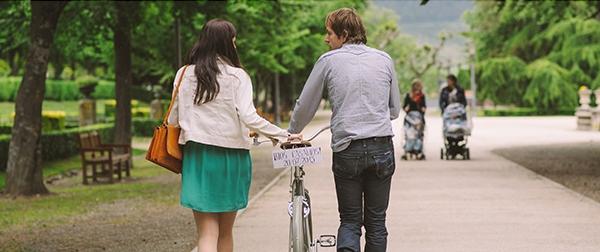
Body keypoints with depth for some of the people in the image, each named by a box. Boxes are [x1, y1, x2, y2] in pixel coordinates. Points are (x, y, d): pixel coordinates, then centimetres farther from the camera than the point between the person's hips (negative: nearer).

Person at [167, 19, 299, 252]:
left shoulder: (185, 74, 2)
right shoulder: (237, 76, -6)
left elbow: (173, 120, 4)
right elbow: (249, 118, -16)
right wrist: (284, 135, -11)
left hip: (197, 157, 1)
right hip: (230, 155, -1)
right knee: (225, 232, 17)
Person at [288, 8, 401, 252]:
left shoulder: (329, 60, 0)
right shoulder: (384, 59, 8)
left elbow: (305, 107, 7)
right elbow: (395, 110, 14)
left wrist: (292, 133, 24)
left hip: (346, 149, -2)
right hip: (382, 147, 2)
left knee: (350, 221, 6)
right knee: (376, 221, 10)